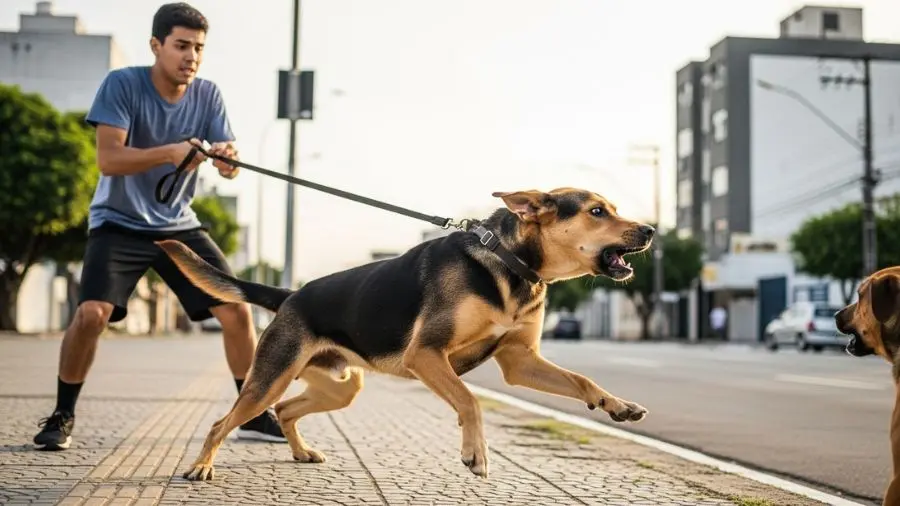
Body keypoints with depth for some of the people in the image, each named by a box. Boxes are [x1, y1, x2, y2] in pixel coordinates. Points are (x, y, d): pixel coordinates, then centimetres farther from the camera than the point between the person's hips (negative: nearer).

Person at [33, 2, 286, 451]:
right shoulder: (121, 84, -15)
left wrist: (227, 158, -33)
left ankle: (253, 414, 11)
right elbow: (108, 159, -25)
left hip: (178, 226, 4)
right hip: (118, 224, -4)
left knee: (237, 310, -5)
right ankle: (62, 415, 1)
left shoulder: (207, 95, -4)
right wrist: (170, 152, -40)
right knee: (92, 312, -21)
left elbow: (229, 165, -8)